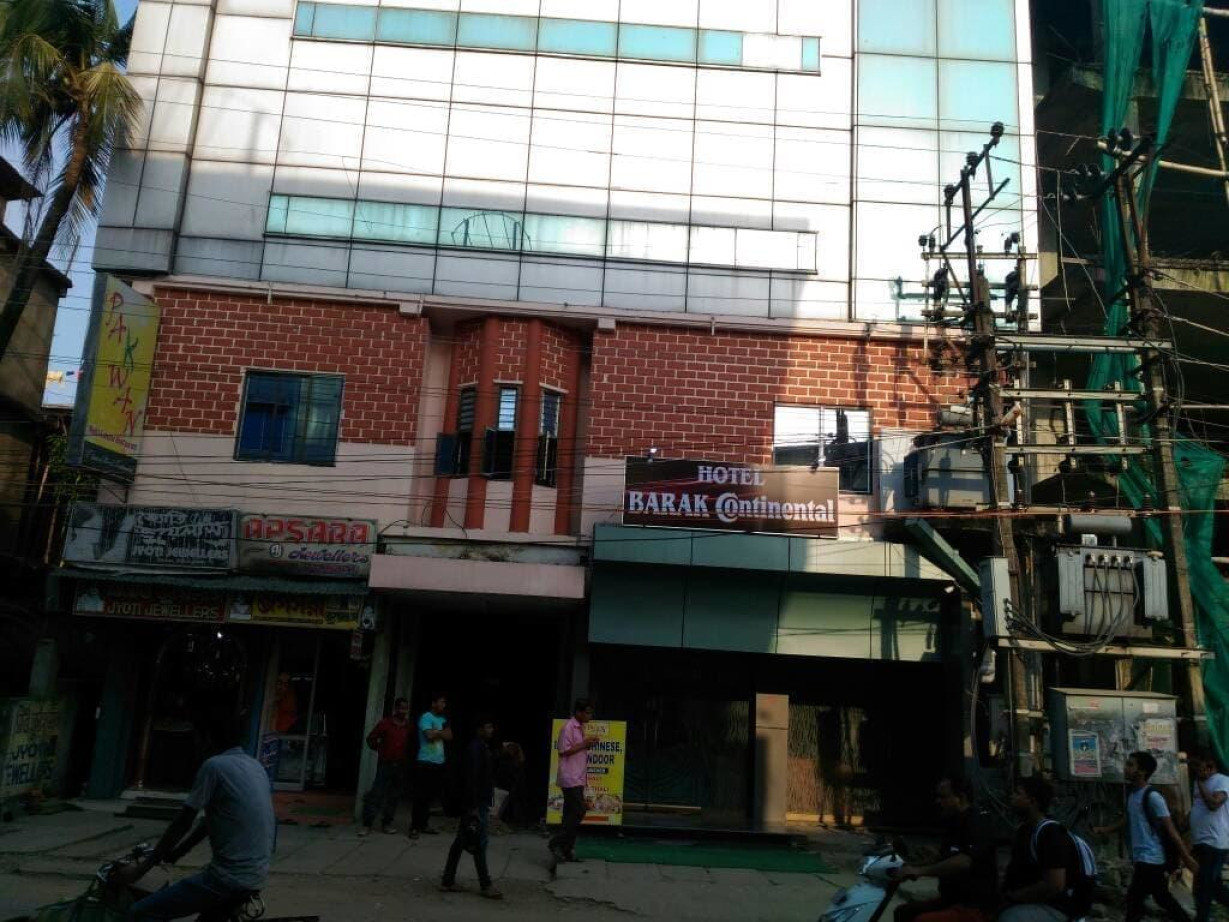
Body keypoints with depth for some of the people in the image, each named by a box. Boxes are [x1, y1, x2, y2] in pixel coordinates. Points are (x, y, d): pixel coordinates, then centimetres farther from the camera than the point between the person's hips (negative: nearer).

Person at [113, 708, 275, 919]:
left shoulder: (214, 766, -11)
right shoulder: (256, 767, 13)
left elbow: (182, 823, -8)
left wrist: (141, 868, 1)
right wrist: (179, 850, 25)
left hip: (229, 878, -9)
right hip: (256, 875, 9)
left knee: (138, 913, -1)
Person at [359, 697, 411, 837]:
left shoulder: (409, 727, 2)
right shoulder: (385, 723, -3)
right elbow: (371, 738, 5)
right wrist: (379, 749, 5)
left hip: (400, 766, 3)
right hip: (385, 764, -3)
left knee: (394, 796, 8)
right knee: (376, 794, -8)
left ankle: (386, 823, 18)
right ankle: (367, 825, -4)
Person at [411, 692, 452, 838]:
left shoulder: (443, 719, 15)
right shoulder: (426, 717, -7)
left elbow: (449, 737, 9)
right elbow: (430, 735, -18)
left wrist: (437, 732, -7)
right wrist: (442, 732, 0)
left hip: (438, 762, 7)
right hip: (425, 762, -7)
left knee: (433, 794, 10)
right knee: (421, 795, -5)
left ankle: (423, 823, 20)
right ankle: (415, 826, 0)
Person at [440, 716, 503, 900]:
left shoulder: (482, 748, 15)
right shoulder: (476, 749, -15)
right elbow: (471, 779, -21)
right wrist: (474, 807, -23)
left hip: (478, 803, 10)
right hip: (477, 804, -10)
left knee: (461, 842, 12)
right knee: (479, 843, -4)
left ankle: (448, 881, 17)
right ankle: (486, 886, 1)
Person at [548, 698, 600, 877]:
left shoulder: (580, 728, 16)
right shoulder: (568, 728, -13)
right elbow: (564, 751, -18)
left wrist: (588, 744, 10)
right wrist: (584, 744, -17)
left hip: (578, 778, 9)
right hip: (570, 777, -9)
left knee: (572, 813, 10)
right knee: (578, 812, -13)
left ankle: (566, 849, 15)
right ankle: (557, 844, -7)